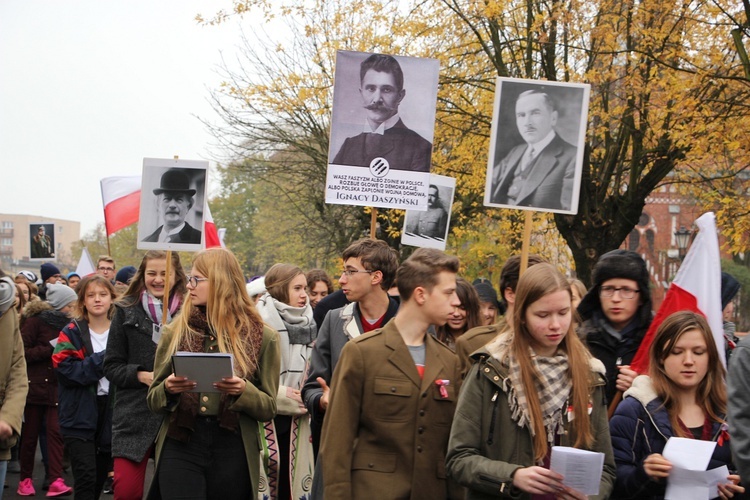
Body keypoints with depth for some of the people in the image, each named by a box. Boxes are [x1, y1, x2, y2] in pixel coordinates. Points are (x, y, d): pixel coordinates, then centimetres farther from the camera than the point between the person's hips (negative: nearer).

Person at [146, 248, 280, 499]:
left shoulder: (262, 337, 2)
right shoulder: (175, 332, 8)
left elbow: (269, 408, 3)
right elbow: (153, 400, 11)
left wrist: (243, 391, -16)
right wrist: (168, 389, -11)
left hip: (233, 452, -1)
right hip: (180, 447, 1)